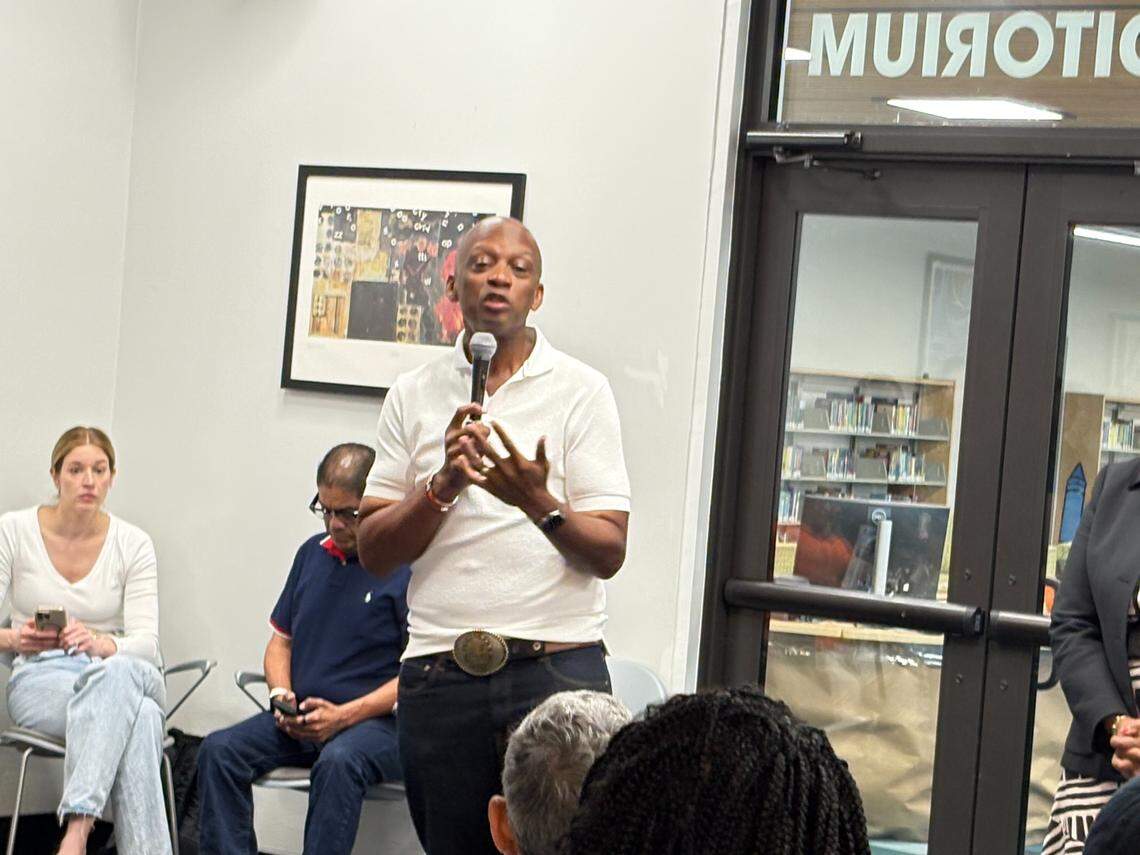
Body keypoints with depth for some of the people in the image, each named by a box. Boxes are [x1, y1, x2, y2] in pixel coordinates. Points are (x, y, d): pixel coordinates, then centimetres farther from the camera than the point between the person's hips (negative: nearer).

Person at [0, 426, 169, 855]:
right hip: (38, 680, -2)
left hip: (116, 674, 2)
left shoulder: (133, 543, 2)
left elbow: (145, 642, -7)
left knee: (121, 673, -42)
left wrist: (101, 644, -30)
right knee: (138, 719, -39)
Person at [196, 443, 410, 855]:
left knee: (338, 762, -38)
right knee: (219, 750, -18)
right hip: (300, 717, 6)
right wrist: (282, 695, 3)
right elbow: (282, 639, 24)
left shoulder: (410, 565, -6)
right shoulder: (313, 553, 17)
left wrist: (344, 716, -16)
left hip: (375, 719, -6)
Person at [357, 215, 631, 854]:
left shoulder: (581, 390, 2)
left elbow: (609, 553, -3)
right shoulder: (413, 396, 10)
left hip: (555, 665, -2)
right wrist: (444, 485, -12)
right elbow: (374, 552, 4)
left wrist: (538, 502, -21)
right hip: (437, 675, 3)